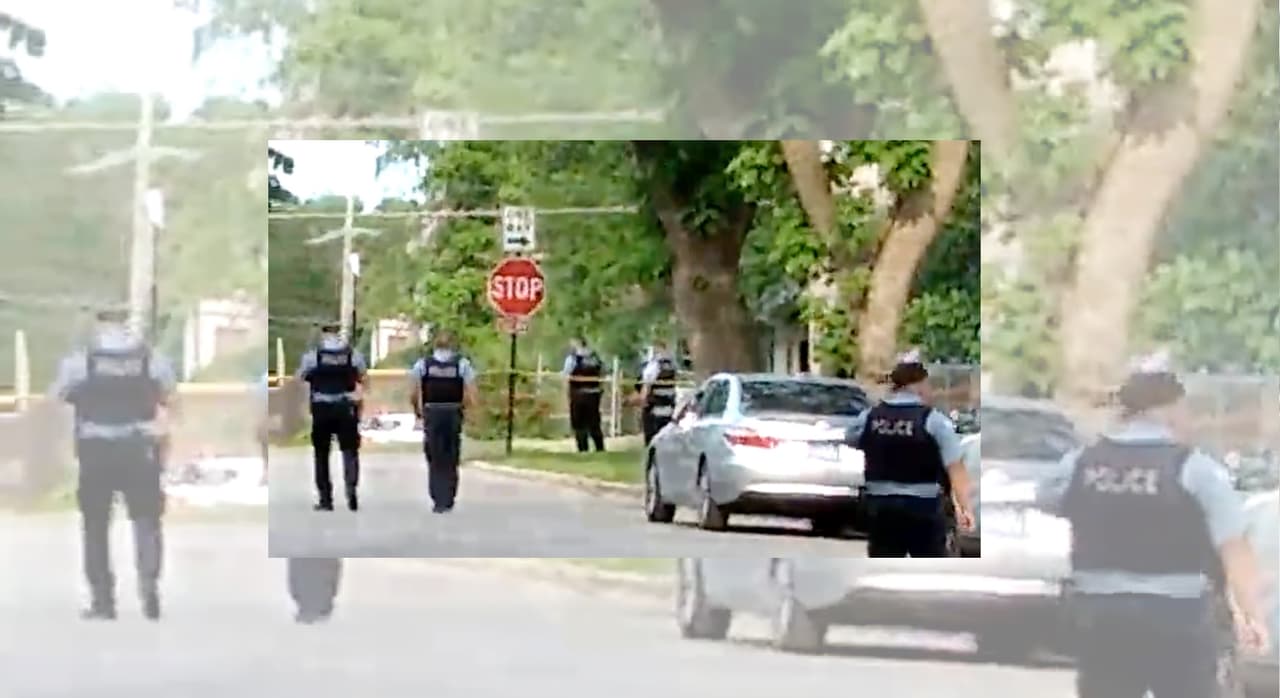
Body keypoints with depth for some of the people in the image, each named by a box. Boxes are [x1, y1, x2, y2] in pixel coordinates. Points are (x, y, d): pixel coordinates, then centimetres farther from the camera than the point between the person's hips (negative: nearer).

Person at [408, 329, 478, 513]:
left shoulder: (422, 364, -2)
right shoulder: (462, 364, -3)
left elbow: (413, 395, -4)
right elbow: (470, 396, -8)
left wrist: (417, 410, 14)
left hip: (431, 414, 0)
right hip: (454, 414, 0)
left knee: (435, 460, 9)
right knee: (451, 460, 13)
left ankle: (438, 501, 2)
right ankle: (448, 501, 13)